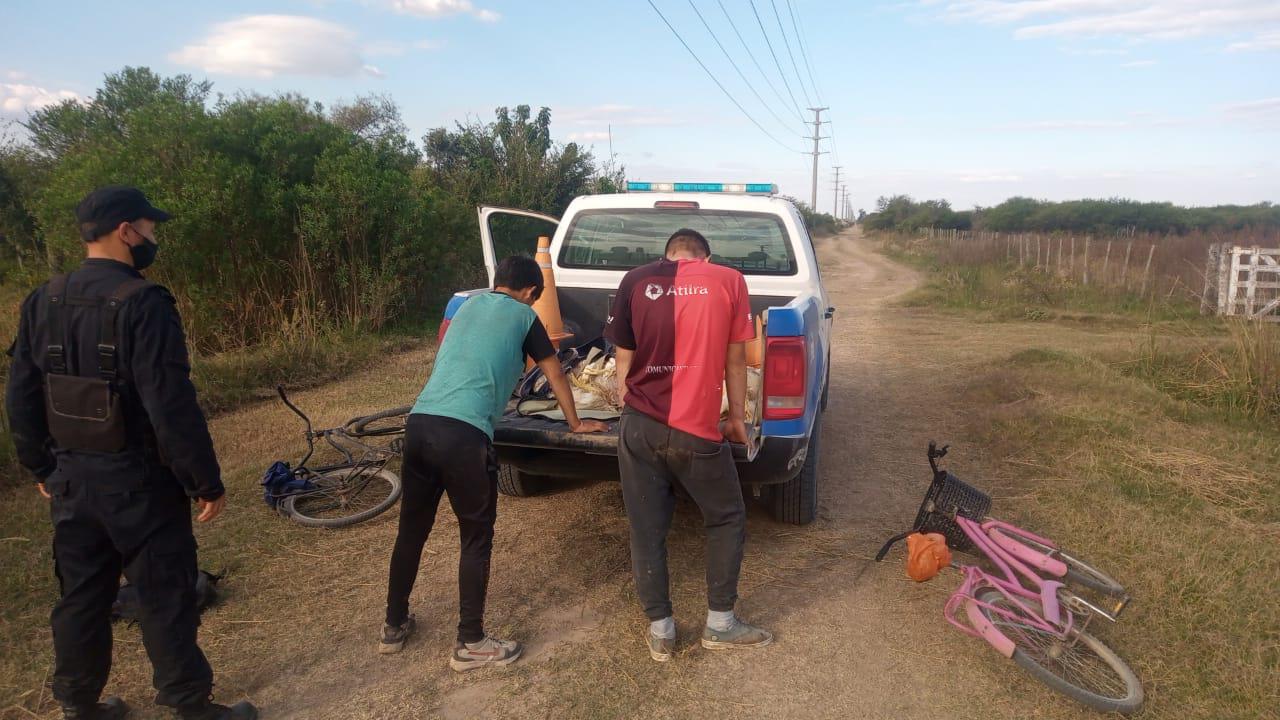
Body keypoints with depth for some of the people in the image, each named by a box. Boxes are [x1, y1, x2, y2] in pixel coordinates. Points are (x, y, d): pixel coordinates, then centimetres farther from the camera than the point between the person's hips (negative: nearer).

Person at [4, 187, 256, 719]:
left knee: (81, 597, 20)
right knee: (165, 599, 5)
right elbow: (172, 407, -23)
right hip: (138, 480, -7)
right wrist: (207, 482, -15)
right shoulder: (142, 303, -19)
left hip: (71, 478, 7)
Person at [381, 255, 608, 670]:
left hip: (418, 423, 6)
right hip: (463, 435, -6)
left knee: (412, 529, 20)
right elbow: (555, 376, 21)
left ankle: (394, 627, 35)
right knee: (477, 539, 9)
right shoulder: (523, 316, 10)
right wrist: (575, 423, 35)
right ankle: (470, 644, 18)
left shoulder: (468, 305, 24)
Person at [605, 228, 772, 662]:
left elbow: (624, 356, 10)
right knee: (727, 520, 20)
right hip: (696, 430, -2)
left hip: (639, 427, 2)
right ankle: (720, 623, 26)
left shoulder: (636, 281, 7)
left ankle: (660, 631, 24)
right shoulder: (728, 280, 4)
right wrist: (737, 417, 19)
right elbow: (735, 358, 7)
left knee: (646, 530, 14)